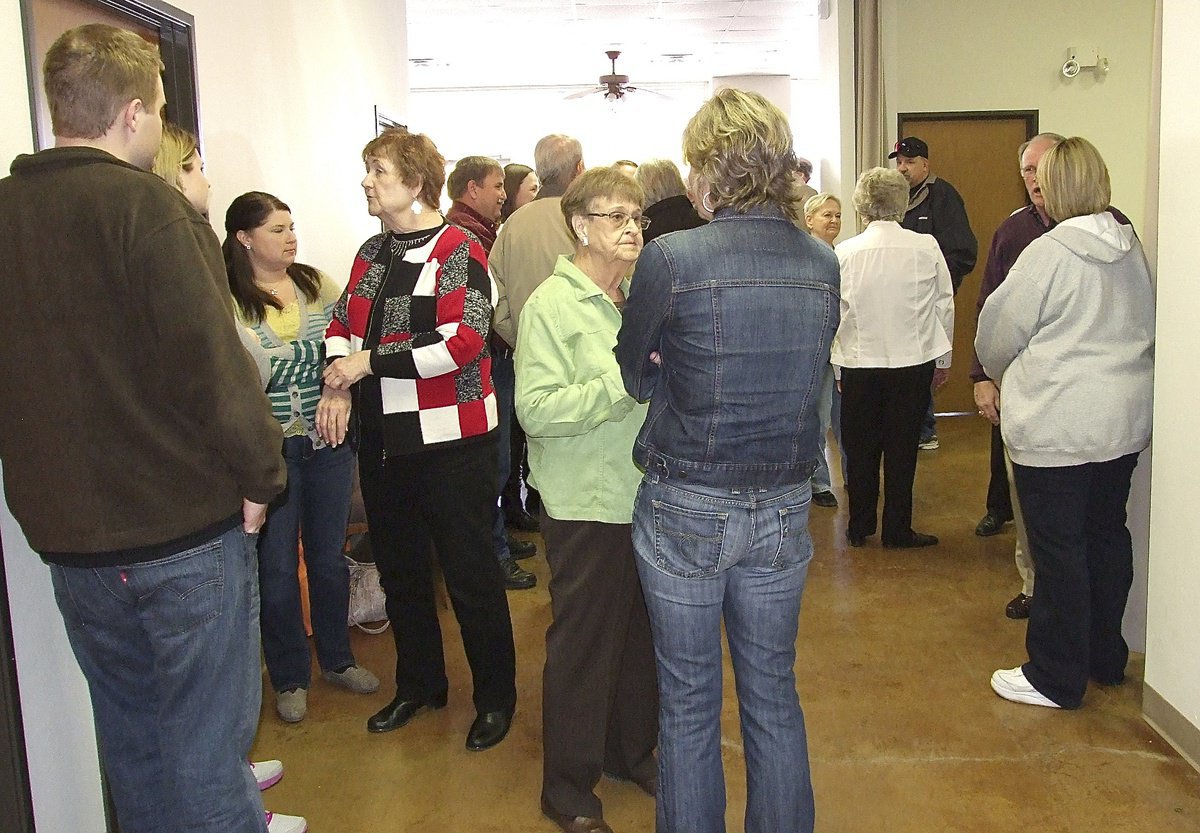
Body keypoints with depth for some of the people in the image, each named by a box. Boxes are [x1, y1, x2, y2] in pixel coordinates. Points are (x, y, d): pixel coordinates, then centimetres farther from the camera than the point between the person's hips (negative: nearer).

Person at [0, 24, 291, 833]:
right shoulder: (147, 205, -15)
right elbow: (209, 357, -21)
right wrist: (259, 472, -9)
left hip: (65, 527, 7)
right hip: (184, 524, -7)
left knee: (129, 728, 21)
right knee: (206, 735, 6)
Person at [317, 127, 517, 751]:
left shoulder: (457, 251, -12)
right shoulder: (372, 253, 12)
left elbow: (462, 342, -23)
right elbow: (342, 323, 15)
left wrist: (370, 361, -20)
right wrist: (335, 387, -5)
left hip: (449, 442, -8)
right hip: (383, 438, 8)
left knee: (469, 574, 4)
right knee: (398, 570, 18)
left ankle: (496, 697, 22)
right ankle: (419, 684, 38)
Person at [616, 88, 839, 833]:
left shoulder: (670, 260, -16)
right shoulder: (823, 265, -2)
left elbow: (635, 376, -5)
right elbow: (807, 373, 6)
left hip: (686, 509, -4)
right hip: (784, 507, 4)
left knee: (689, 704, 12)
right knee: (774, 694, 19)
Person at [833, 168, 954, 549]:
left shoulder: (845, 252, -7)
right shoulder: (926, 247, -5)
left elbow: (835, 314, -4)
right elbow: (945, 306, 1)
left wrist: (837, 362, 8)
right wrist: (943, 358, 13)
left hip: (860, 363, 0)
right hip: (913, 360, 0)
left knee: (861, 449, 12)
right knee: (902, 447, 9)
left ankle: (860, 528, 22)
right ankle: (897, 529, 16)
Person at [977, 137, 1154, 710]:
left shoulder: (1048, 252, -16)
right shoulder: (1131, 248, 6)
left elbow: (999, 332, -7)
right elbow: (1141, 326, 16)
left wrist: (999, 373, 13)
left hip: (1057, 426, -8)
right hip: (1126, 419, 8)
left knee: (1058, 548, 1)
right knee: (1108, 535, 18)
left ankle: (1057, 678, 12)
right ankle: (1107, 658, 32)